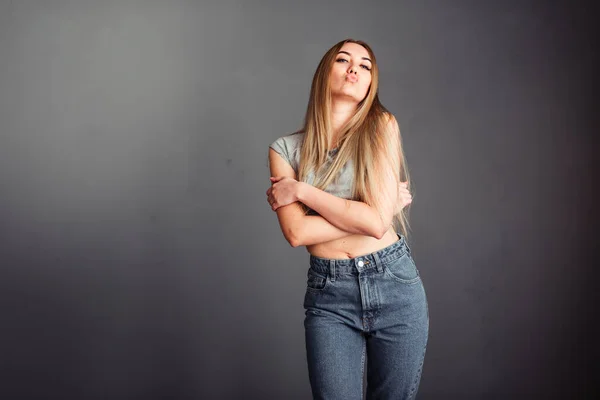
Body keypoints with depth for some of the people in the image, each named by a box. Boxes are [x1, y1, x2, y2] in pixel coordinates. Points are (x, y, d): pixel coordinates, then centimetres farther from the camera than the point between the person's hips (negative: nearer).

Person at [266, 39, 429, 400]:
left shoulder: (381, 126, -4)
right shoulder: (286, 149, 1)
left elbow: (378, 221, -13)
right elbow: (297, 232, -11)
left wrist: (301, 190, -8)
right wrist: (384, 205, -11)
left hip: (396, 286, 0)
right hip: (329, 295, 0)